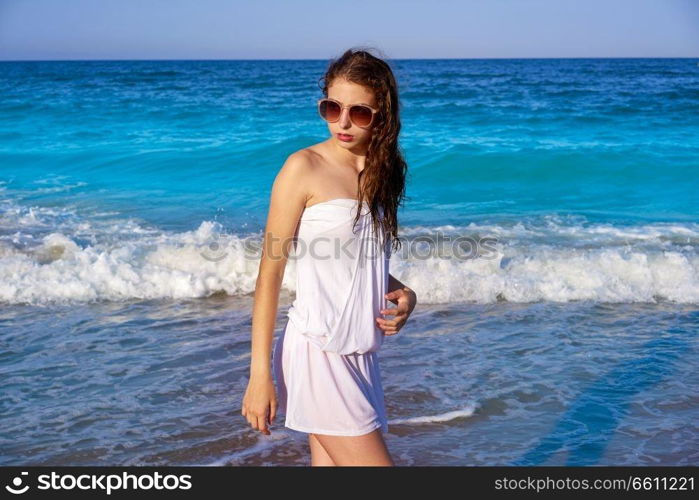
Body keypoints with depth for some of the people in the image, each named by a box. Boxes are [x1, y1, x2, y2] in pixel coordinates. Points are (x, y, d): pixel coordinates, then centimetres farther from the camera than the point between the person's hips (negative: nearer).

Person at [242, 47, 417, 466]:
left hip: (360, 353, 7)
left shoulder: (382, 173, 10)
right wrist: (260, 374, -13)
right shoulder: (304, 168, -9)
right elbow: (271, 273, -10)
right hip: (319, 352, -6)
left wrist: (405, 294, -1)